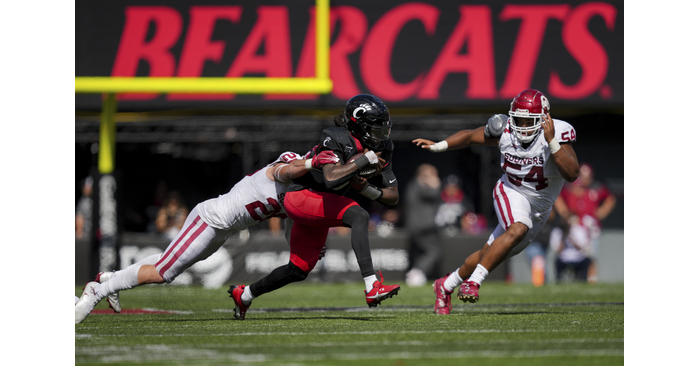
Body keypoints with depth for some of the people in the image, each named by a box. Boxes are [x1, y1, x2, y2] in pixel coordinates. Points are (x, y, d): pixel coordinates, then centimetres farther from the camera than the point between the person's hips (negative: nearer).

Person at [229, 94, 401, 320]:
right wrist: (364, 160, -32)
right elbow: (332, 178, -38)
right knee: (359, 216, -31)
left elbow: (393, 198, 1)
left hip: (321, 209, 9)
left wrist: (366, 189, -16)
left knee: (299, 270, 17)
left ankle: (245, 294, 39)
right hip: (301, 197, -9)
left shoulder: (381, 150, -2)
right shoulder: (337, 139, -22)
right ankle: (372, 287, -40)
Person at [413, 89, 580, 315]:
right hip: (511, 193, -1)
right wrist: (438, 146, -10)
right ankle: (473, 281, -31)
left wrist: (552, 142, -43)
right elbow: (469, 136, 1)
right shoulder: (505, 130, -16)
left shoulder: (558, 133, -23)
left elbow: (572, 174, -34)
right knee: (518, 229, -34)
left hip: (539, 207, 1)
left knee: (490, 255, 7)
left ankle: (446, 286, 26)